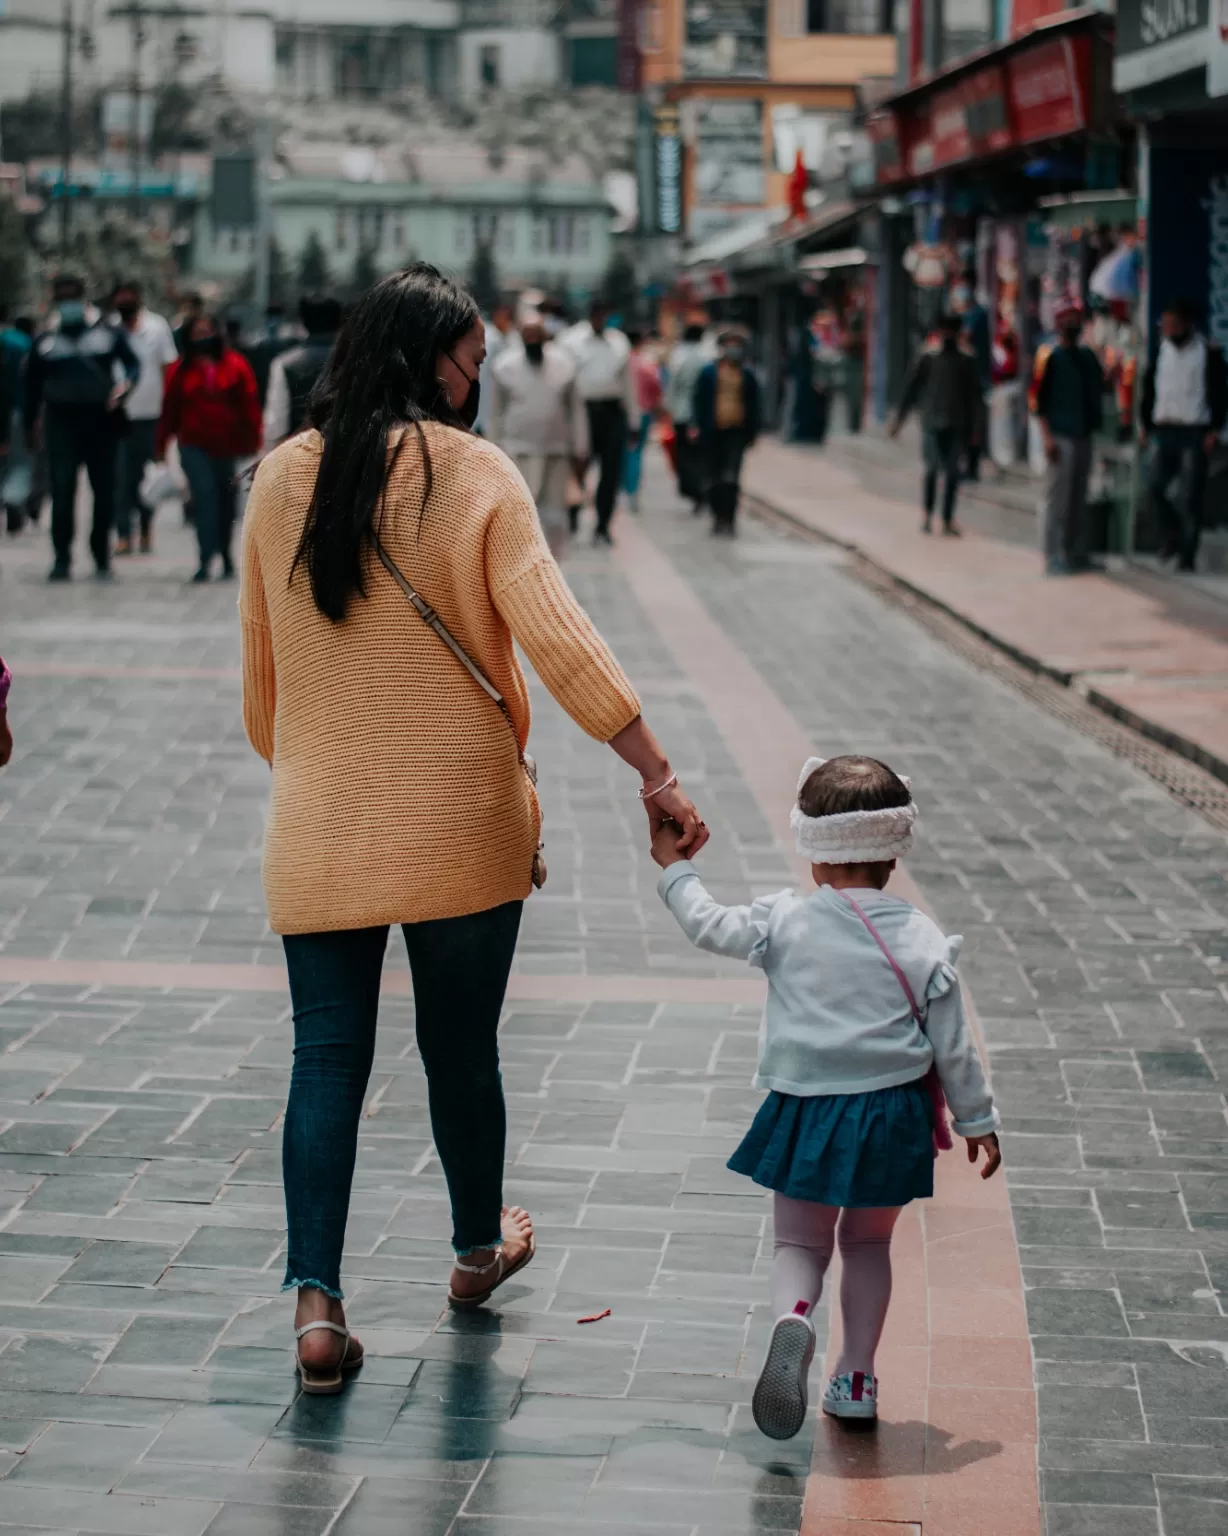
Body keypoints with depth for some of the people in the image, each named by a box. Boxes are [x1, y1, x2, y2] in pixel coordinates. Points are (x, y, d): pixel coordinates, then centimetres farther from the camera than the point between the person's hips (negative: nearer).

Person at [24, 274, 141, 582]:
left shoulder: (108, 334, 6)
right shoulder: (46, 342, 10)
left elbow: (133, 363, 2)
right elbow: (32, 384, 14)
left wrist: (125, 383, -20)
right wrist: (31, 424, 13)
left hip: (102, 421, 0)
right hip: (61, 421, 0)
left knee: (104, 490, 5)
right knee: (62, 489, -9)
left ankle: (101, 556, 18)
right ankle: (62, 559, -6)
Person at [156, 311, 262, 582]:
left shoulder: (236, 365, -1)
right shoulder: (182, 369, 3)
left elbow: (249, 405, -1)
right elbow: (170, 407, 5)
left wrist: (252, 441, -4)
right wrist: (161, 445, 5)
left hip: (227, 445, 1)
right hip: (195, 445, -1)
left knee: (225, 502, 13)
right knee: (204, 498, -13)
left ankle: (225, 553, 31)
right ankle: (206, 560, -15)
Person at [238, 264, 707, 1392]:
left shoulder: (280, 481, 3)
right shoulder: (474, 475, -9)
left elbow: (260, 670, 11)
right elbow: (555, 637, -16)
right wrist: (657, 774, -14)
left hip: (319, 832, 2)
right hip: (459, 822, -2)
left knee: (327, 1059, 5)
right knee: (461, 1047, 14)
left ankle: (316, 1299, -6)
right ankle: (478, 1248, 35)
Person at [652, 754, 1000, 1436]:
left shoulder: (786, 922, -9)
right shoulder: (922, 941, -7)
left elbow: (711, 927, 5)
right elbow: (953, 1046, -2)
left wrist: (675, 869, 22)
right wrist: (977, 1119, 10)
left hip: (805, 1115, -1)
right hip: (892, 1115, 1)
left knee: (800, 1243, 10)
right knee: (868, 1242, 20)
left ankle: (792, 1317, -23)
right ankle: (856, 1378, 17)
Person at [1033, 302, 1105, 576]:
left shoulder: (1088, 357, 13)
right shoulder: (1053, 358, -6)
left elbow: (1098, 388, 19)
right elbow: (1041, 399, -10)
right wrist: (1047, 437, -17)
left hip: (1083, 434, 7)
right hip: (1061, 437, -7)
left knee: (1078, 498, 12)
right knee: (1057, 497, -5)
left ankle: (1076, 553, 18)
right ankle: (1053, 557, -2)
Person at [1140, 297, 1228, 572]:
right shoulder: (1161, 351, 12)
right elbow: (1149, 387, 16)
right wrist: (1146, 424, 11)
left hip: (1195, 433, -5)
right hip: (1165, 430, 5)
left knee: (1190, 496, -5)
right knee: (1155, 486, -4)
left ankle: (1187, 555, 0)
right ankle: (1171, 536, 16)